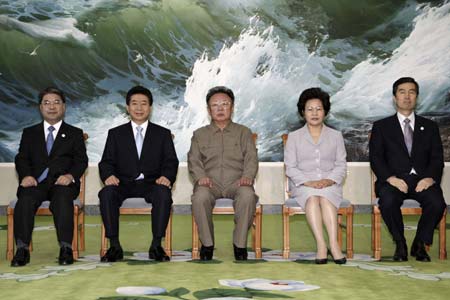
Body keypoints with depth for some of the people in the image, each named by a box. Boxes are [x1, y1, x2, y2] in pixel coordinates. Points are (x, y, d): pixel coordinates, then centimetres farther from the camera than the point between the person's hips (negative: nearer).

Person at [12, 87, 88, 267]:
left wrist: (70, 175, -14)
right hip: (36, 182, 1)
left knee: (62, 198, -36)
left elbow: (81, 161, 8)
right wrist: (26, 175, -11)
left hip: (62, 183, -1)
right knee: (25, 199, -32)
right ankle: (22, 249, -33)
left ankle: (66, 249, -37)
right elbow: (22, 158, 12)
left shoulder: (75, 134, 19)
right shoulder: (29, 133, 24)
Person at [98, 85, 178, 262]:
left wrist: (167, 177, -18)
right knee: (106, 193, -32)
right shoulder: (115, 134, 17)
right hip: (124, 184, 1)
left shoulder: (163, 134, 16)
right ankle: (114, 246, -27)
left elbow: (171, 162, 6)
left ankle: (156, 246, -29)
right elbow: (106, 162, 8)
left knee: (164, 194, -35)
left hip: (152, 183, -1)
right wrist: (108, 175, -16)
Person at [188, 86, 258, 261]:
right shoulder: (199, 134, 22)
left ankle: (240, 243, -21)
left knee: (247, 195, -36)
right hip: (210, 183, 0)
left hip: (236, 182, 0)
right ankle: (207, 243, -18)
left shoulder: (244, 132, 20)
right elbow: (194, 159, 9)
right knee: (200, 196, -35)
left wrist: (247, 176, -14)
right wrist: (201, 176, -13)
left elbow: (251, 158, 7)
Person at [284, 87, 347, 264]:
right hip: (303, 185, 0)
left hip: (330, 184, 1)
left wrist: (329, 180, -12)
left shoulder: (336, 136, 17)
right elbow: (290, 168, 4)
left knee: (325, 197, -34)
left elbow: (341, 165, 9)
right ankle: (321, 245, -43)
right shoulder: (294, 137, 14)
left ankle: (333, 243, -43)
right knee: (312, 197, -35)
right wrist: (308, 182, -14)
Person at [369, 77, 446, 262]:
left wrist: (430, 178, -12)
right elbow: (375, 158, 3)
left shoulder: (430, 127, 19)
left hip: (422, 179, 1)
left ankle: (420, 244, -7)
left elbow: (437, 158, 10)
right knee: (388, 201, -35)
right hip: (394, 180, -1)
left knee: (437, 203, -31)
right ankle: (400, 244, -11)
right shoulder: (381, 127, 14)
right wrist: (391, 178, -16)